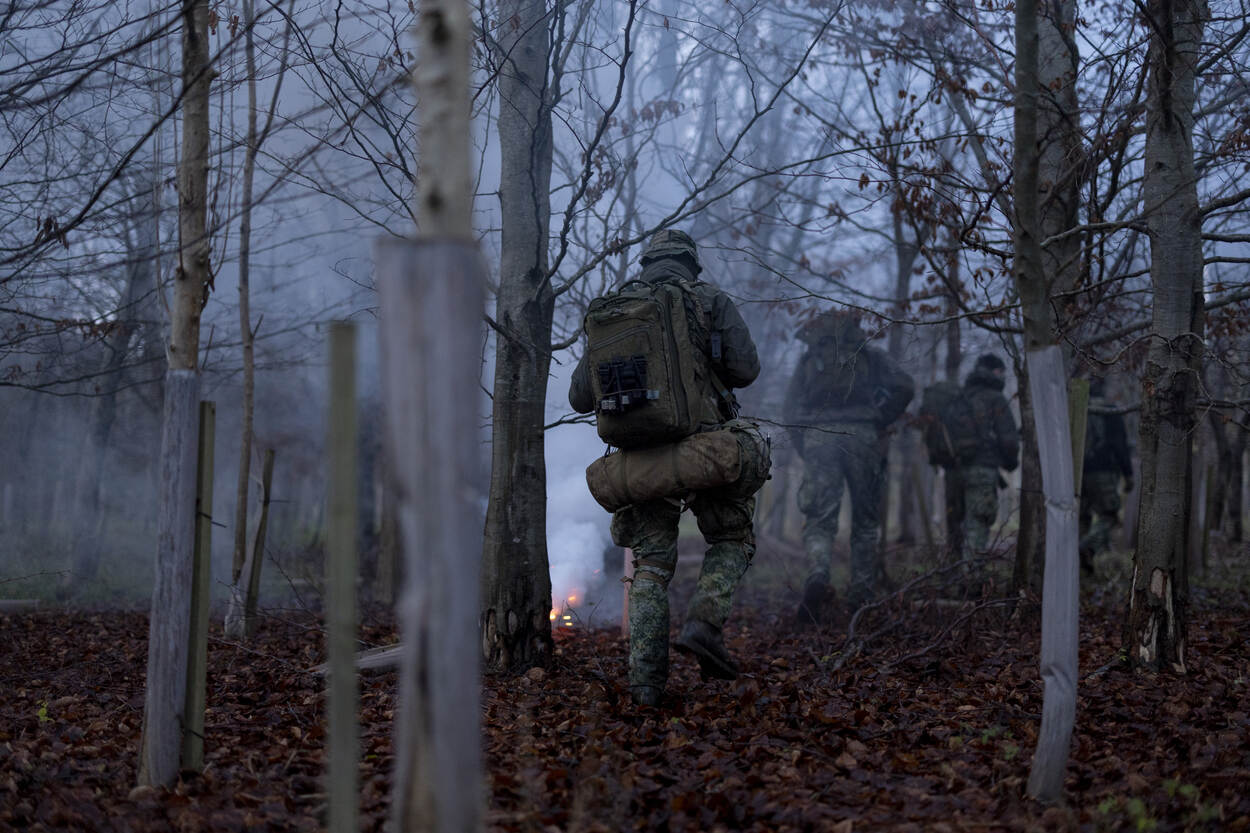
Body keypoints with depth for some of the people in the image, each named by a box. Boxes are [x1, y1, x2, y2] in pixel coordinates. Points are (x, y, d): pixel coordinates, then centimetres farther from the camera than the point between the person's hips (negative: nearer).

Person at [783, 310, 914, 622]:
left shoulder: (808, 360, 20)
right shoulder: (869, 356, 16)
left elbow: (790, 408, 14)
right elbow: (904, 387, 2)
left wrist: (804, 449, 19)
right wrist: (879, 423, 11)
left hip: (818, 437, 0)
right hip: (860, 436, 0)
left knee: (819, 520, -2)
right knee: (865, 520, 12)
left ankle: (818, 576, -31)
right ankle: (861, 594, 9)